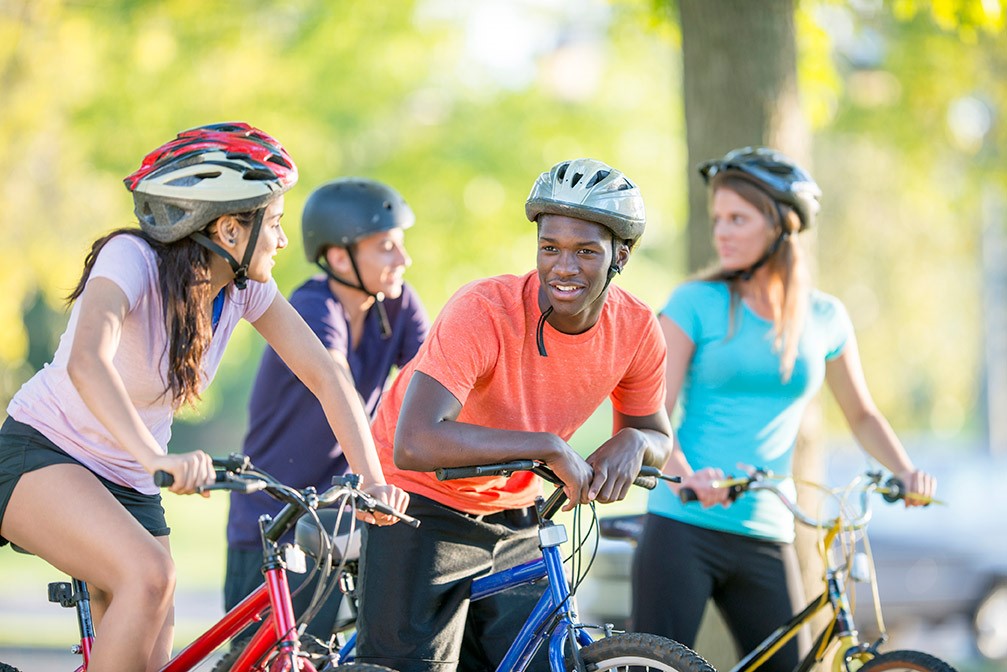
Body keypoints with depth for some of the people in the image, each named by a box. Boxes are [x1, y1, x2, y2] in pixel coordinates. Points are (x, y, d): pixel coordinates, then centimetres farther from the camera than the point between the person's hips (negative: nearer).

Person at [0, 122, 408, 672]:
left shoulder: (244, 286, -5)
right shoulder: (133, 258, -24)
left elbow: (326, 375, -4)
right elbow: (87, 361, -41)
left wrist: (371, 479, -18)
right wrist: (155, 457, -55)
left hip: (127, 484, 7)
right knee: (150, 574, -33)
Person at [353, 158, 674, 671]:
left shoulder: (636, 330, -11)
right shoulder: (483, 311, -28)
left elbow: (658, 435, 7)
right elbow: (414, 444, -39)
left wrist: (633, 441, -18)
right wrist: (548, 446, -38)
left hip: (511, 518, 5)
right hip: (423, 506, -5)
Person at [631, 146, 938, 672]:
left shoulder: (823, 318, 8)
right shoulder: (696, 303, -1)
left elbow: (861, 415, 19)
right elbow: (653, 415, -8)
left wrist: (906, 472, 1)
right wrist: (686, 476, -27)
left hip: (765, 538, 3)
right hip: (682, 527, -3)